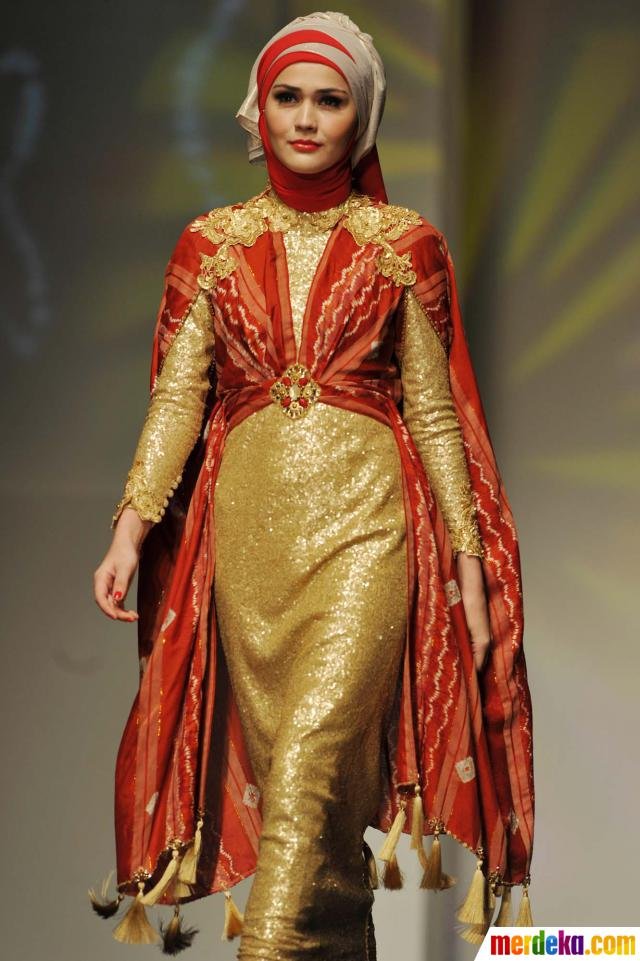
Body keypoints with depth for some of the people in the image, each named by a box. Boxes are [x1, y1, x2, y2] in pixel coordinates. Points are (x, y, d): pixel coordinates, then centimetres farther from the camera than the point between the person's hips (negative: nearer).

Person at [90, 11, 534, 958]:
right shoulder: (214, 244, 10)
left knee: (314, 755, -18)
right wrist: (131, 526, -8)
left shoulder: (403, 245, 7)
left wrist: (469, 559, 3)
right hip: (247, 520, 3)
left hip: (364, 520, -2)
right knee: (276, 761, 4)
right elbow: (177, 396, 4)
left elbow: (433, 409, 7)